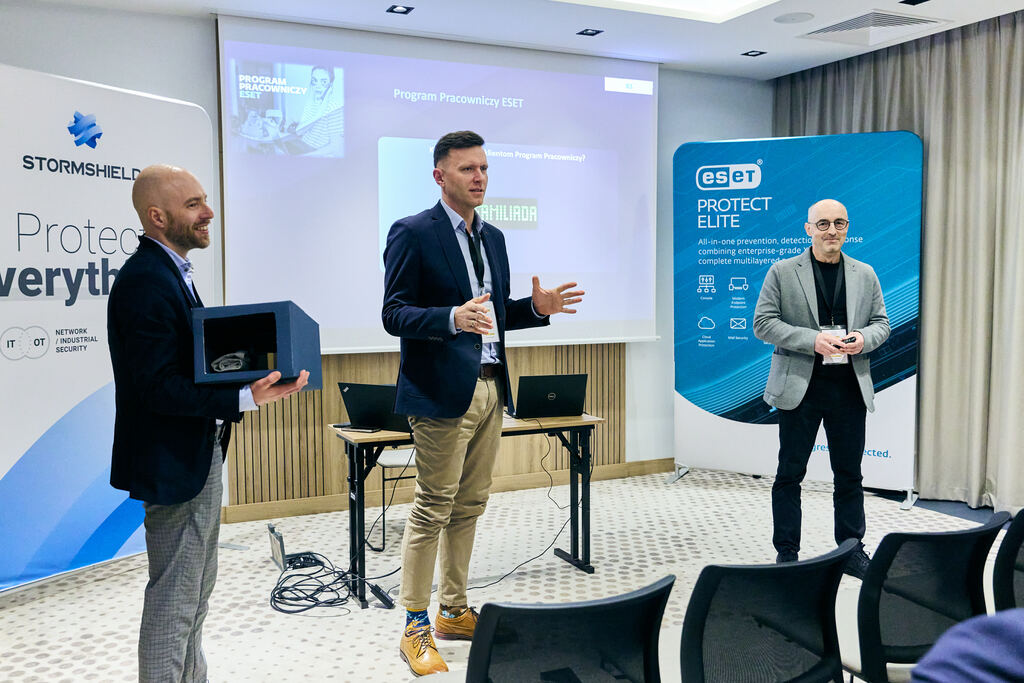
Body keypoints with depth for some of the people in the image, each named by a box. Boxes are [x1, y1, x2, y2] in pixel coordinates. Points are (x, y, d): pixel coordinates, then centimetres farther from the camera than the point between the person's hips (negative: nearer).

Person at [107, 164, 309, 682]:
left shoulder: (171, 271, 11)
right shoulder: (145, 282, -21)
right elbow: (158, 387, -27)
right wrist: (246, 398, -31)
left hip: (199, 453, 11)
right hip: (173, 462, -11)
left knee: (197, 587, 22)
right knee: (175, 597, 2)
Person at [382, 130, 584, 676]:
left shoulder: (492, 237, 16)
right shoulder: (413, 233, -7)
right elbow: (394, 314, -12)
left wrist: (536, 306, 2)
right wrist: (453, 318, -28)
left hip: (490, 388, 8)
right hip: (444, 392, -8)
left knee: (469, 508, 14)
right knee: (432, 511, -2)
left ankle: (454, 611, 29)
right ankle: (415, 631, 11)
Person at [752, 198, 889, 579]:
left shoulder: (865, 274, 12)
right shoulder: (782, 272, 1)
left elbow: (881, 322, 14)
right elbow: (763, 323, -5)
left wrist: (863, 339, -10)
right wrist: (812, 340, -17)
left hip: (850, 387, 3)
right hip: (800, 386, -3)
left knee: (849, 473, 11)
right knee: (790, 473, 4)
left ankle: (852, 551, 25)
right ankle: (786, 554, 16)